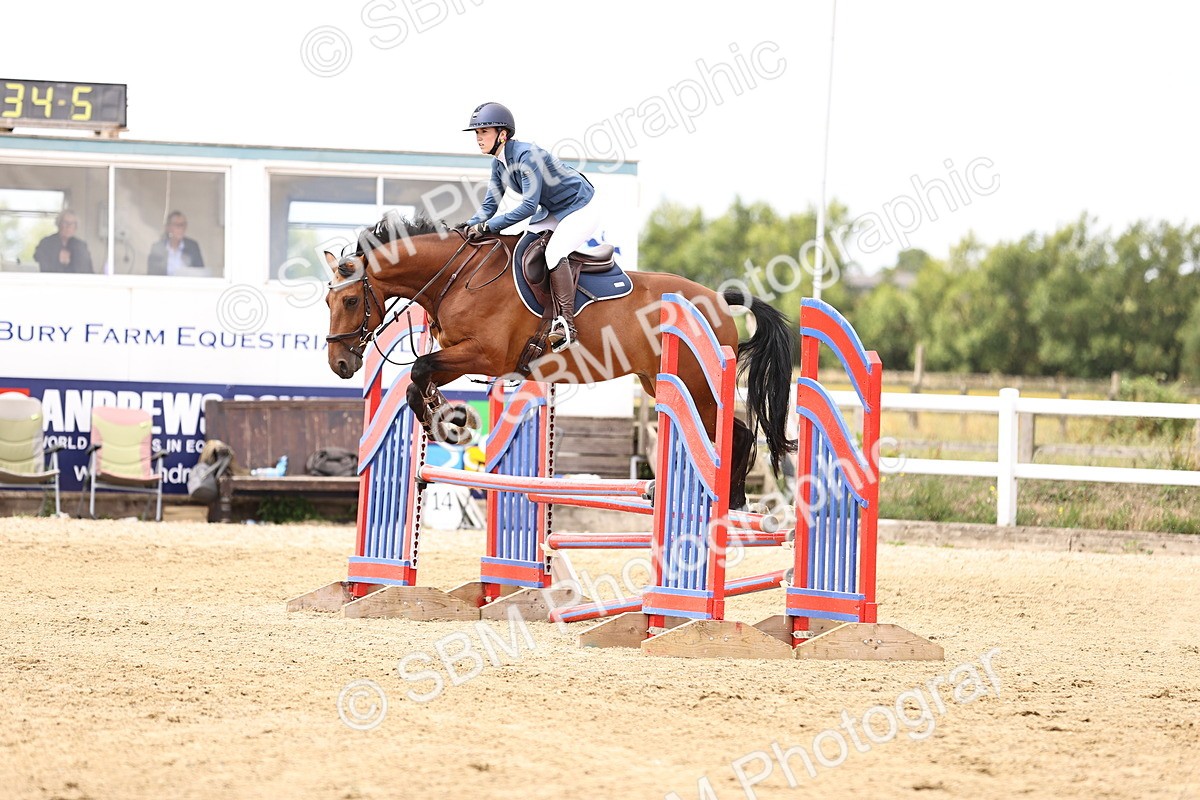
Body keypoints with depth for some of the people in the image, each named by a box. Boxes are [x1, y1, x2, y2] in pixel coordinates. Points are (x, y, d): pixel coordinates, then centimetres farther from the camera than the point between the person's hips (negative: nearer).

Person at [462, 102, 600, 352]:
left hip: (580, 210, -10)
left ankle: (566, 323, -28)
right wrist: (470, 227, -14)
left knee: (554, 251, -30)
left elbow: (529, 206, -33)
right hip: (552, 213, 10)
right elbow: (490, 205, 5)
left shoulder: (526, 155, -29)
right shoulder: (499, 163, -1)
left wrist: (488, 226, -33)